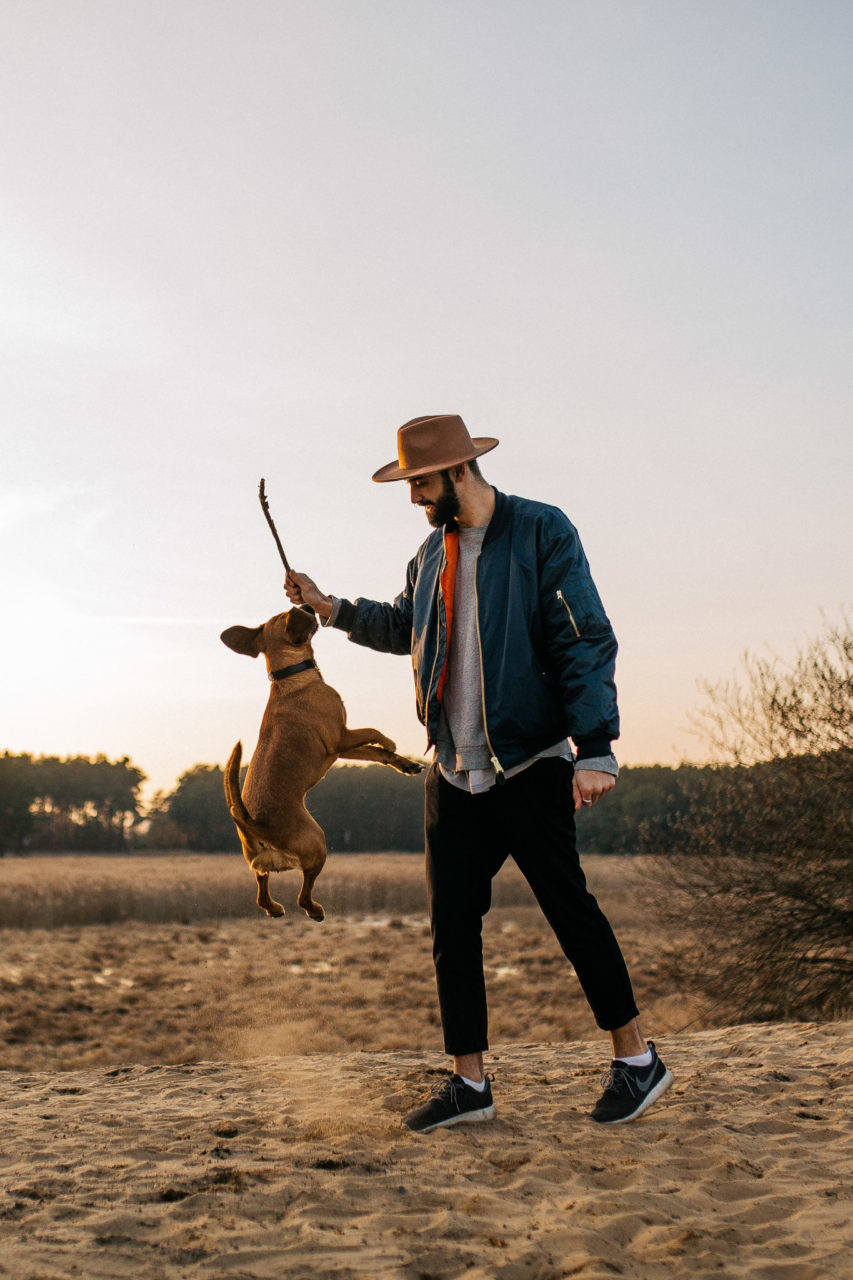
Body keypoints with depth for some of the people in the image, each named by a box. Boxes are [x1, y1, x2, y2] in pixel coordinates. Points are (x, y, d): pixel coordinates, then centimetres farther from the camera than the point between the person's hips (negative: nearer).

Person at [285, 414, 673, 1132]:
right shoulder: (434, 550, 13)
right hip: (455, 770, 7)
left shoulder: (542, 532, -8)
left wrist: (595, 750, -21)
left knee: (568, 905, -5)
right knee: (452, 922, 5)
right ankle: (469, 1083, 15)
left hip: (530, 762, -7)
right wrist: (333, 609, 21)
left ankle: (637, 1060, 10)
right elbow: (407, 627, 31)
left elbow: (586, 642, -14)